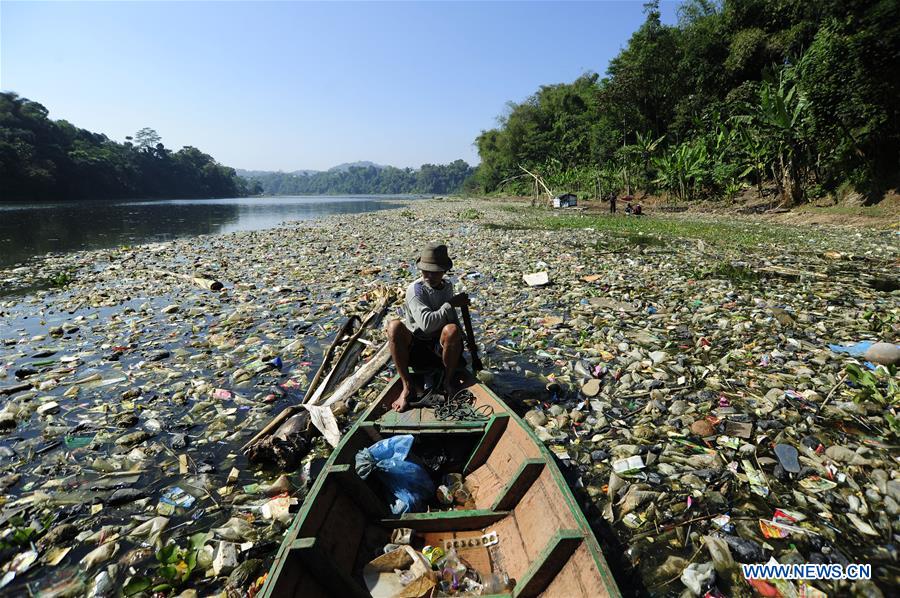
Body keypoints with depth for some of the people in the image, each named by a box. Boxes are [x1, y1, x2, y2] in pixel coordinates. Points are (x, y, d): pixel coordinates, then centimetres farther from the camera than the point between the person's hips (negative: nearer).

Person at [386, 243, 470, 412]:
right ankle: (407, 387, -27)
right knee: (394, 326, -32)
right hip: (416, 347, -2)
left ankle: (449, 381, -10)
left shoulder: (448, 286, 5)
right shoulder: (415, 290, -14)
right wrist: (451, 304, -21)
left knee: (452, 330, -32)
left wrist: (459, 340, 9)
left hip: (442, 347, 3)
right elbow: (426, 323, -27)